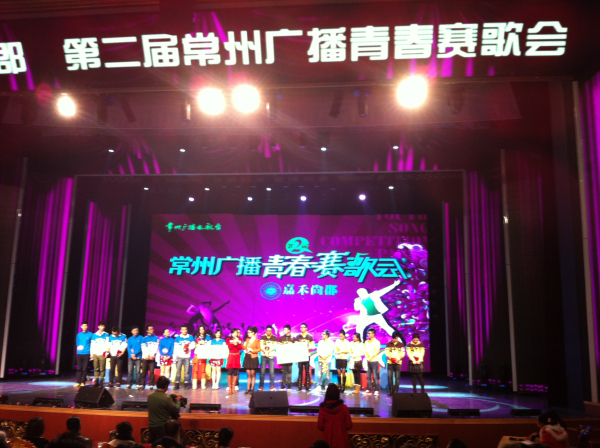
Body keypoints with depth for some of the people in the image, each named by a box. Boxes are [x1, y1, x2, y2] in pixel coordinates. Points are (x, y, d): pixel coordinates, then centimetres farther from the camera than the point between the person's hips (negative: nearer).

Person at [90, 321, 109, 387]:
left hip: (102, 354, -2)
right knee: (96, 368, 3)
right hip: (95, 354, 2)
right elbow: (92, 345, 12)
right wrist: (92, 353, 7)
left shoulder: (106, 335, 7)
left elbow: (107, 344, 3)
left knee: (102, 369, -3)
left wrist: (107, 352, -4)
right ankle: (96, 381, 8)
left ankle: (101, 381, 0)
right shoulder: (94, 335, 12)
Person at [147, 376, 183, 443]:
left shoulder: (150, 396, -1)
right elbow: (176, 411, -12)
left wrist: (173, 398, 17)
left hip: (151, 426, 7)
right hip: (162, 427, -6)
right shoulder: (167, 398, -22)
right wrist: (178, 401, 5)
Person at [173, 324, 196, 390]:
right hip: (179, 357, 0)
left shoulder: (190, 337, 6)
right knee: (178, 371, -2)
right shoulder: (178, 338, 5)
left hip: (187, 357, 0)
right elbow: (175, 348, 4)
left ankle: (186, 384, 6)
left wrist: (188, 348, -13)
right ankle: (177, 384, 1)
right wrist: (174, 357, -1)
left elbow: (193, 345, 4)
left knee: (186, 371, 0)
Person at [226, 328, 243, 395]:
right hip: (231, 356, -2)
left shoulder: (239, 340, 12)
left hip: (237, 357, 2)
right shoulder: (228, 339, 7)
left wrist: (237, 342, -11)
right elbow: (229, 347, -5)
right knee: (230, 373, -7)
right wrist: (234, 342, -13)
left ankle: (233, 387, 5)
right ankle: (229, 387, -4)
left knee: (235, 373, 0)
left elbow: (241, 348, 0)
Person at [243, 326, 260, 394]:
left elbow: (259, 349, -5)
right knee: (248, 374, 6)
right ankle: (248, 388, 9)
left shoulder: (257, 340, -2)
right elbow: (244, 347, 11)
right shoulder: (247, 339, 13)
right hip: (247, 357, 5)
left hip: (253, 358, -5)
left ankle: (252, 388, 6)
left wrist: (252, 350, -15)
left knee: (253, 374, 1)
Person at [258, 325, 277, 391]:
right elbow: (261, 346, 1)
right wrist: (265, 352, -13)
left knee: (272, 372, -4)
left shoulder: (274, 337, 5)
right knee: (262, 372, 0)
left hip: (271, 356, -1)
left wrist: (268, 351, -12)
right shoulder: (263, 337, 7)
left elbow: (274, 347, -1)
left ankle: (272, 386, 1)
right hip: (264, 356, 1)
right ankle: (261, 386, 6)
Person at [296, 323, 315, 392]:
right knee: (300, 371, 2)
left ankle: (307, 387, 2)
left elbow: (312, 345, 0)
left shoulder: (310, 336, 4)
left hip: (307, 355, -1)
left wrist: (308, 347, -18)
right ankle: (299, 387, 4)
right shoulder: (298, 337, 9)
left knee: (307, 371, -1)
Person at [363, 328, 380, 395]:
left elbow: (377, 351, -9)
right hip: (368, 361, 5)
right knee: (368, 376, 5)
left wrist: (370, 357, -12)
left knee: (375, 376, -6)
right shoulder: (366, 342, 14)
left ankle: (377, 390, -3)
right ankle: (368, 390, 9)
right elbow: (365, 350, 10)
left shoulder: (377, 342, -2)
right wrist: (367, 357, -5)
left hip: (374, 361, -5)